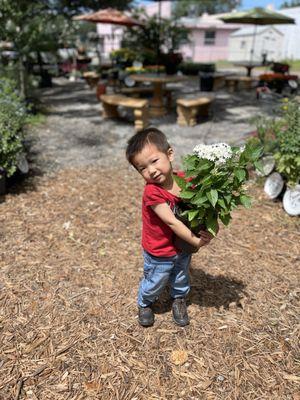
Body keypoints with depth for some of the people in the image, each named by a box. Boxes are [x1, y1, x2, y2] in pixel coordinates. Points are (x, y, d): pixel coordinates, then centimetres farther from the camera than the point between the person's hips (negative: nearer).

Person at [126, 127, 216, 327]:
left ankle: (179, 300, 59)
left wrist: (207, 229, -18)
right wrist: (196, 241, -24)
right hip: (159, 254, -4)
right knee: (154, 284, 20)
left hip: (183, 248, 5)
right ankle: (145, 304, 52)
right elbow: (172, 222, -30)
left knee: (181, 279, 29)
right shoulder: (152, 192, -31)